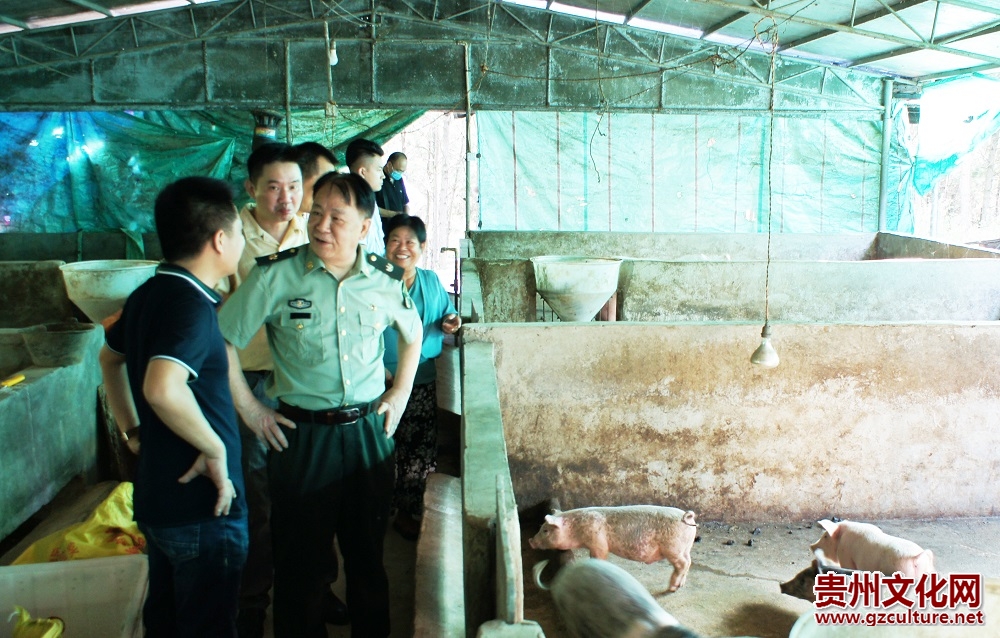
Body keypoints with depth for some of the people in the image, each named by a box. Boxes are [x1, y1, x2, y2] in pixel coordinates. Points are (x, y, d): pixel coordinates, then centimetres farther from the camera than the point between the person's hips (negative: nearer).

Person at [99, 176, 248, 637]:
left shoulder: (149, 293, 5)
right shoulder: (191, 303, -23)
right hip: (202, 508, -9)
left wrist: (131, 427, 23)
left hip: (157, 495, 9)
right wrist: (215, 448, -25)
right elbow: (162, 388, -38)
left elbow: (109, 358, 23)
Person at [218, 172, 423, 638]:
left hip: (368, 430, 3)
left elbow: (412, 333, 18)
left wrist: (400, 395, 12)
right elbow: (222, 338, -6)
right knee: (300, 560, 10)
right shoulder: (277, 275, -11)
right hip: (301, 436, -2)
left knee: (367, 553, 17)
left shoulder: (385, 279, -1)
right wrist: (249, 409, -6)